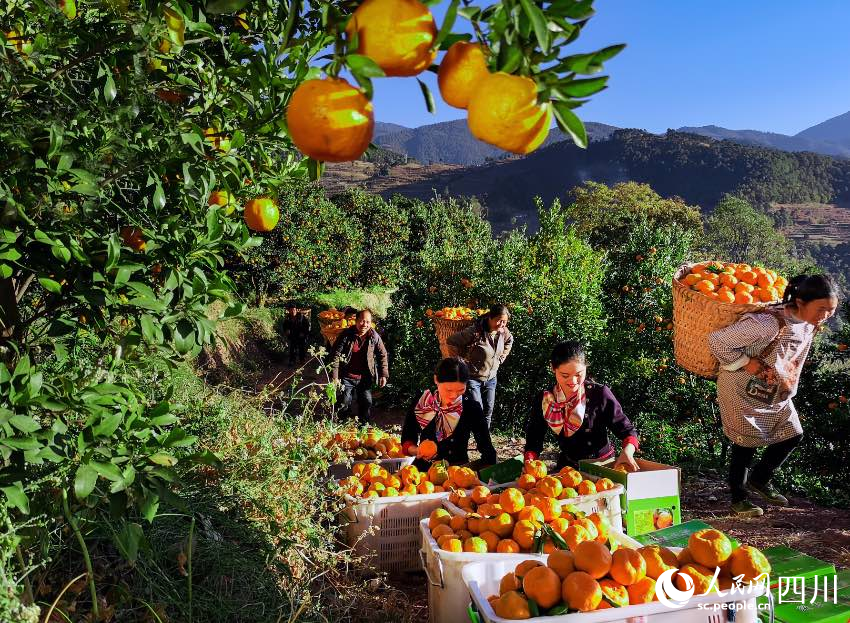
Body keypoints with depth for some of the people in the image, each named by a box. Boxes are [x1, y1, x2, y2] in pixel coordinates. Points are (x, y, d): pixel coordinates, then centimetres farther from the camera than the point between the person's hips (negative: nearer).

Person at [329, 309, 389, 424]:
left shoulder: (374, 337, -5)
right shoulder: (346, 335, -13)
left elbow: (382, 355, 4)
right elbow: (335, 355, -12)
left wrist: (383, 374, -4)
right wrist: (334, 376, -16)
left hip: (365, 378, 2)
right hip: (347, 377, -2)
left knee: (367, 404, 7)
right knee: (344, 405, 5)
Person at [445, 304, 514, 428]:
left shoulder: (503, 332, -5)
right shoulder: (475, 331, -25)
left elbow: (509, 342, 20)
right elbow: (451, 342, -19)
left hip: (491, 379, 6)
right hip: (472, 377, -6)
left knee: (488, 412, 10)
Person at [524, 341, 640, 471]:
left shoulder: (600, 394, -11)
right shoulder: (543, 400, -2)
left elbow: (627, 430, -3)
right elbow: (534, 438, 4)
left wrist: (628, 451, -24)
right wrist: (529, 463, -15)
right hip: (567, 466, 2)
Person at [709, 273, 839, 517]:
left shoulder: (809, 324, -7)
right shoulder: (768, 323, -34)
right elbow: (717, 341, -32)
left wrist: (788, 384, 10)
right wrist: (745, 362, -26)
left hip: (776, 393, 8)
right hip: (744, 391, -8)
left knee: (793, 435, 11)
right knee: (747, 442, 3)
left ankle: (759, 480, 33)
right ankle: (738, 497, 23)